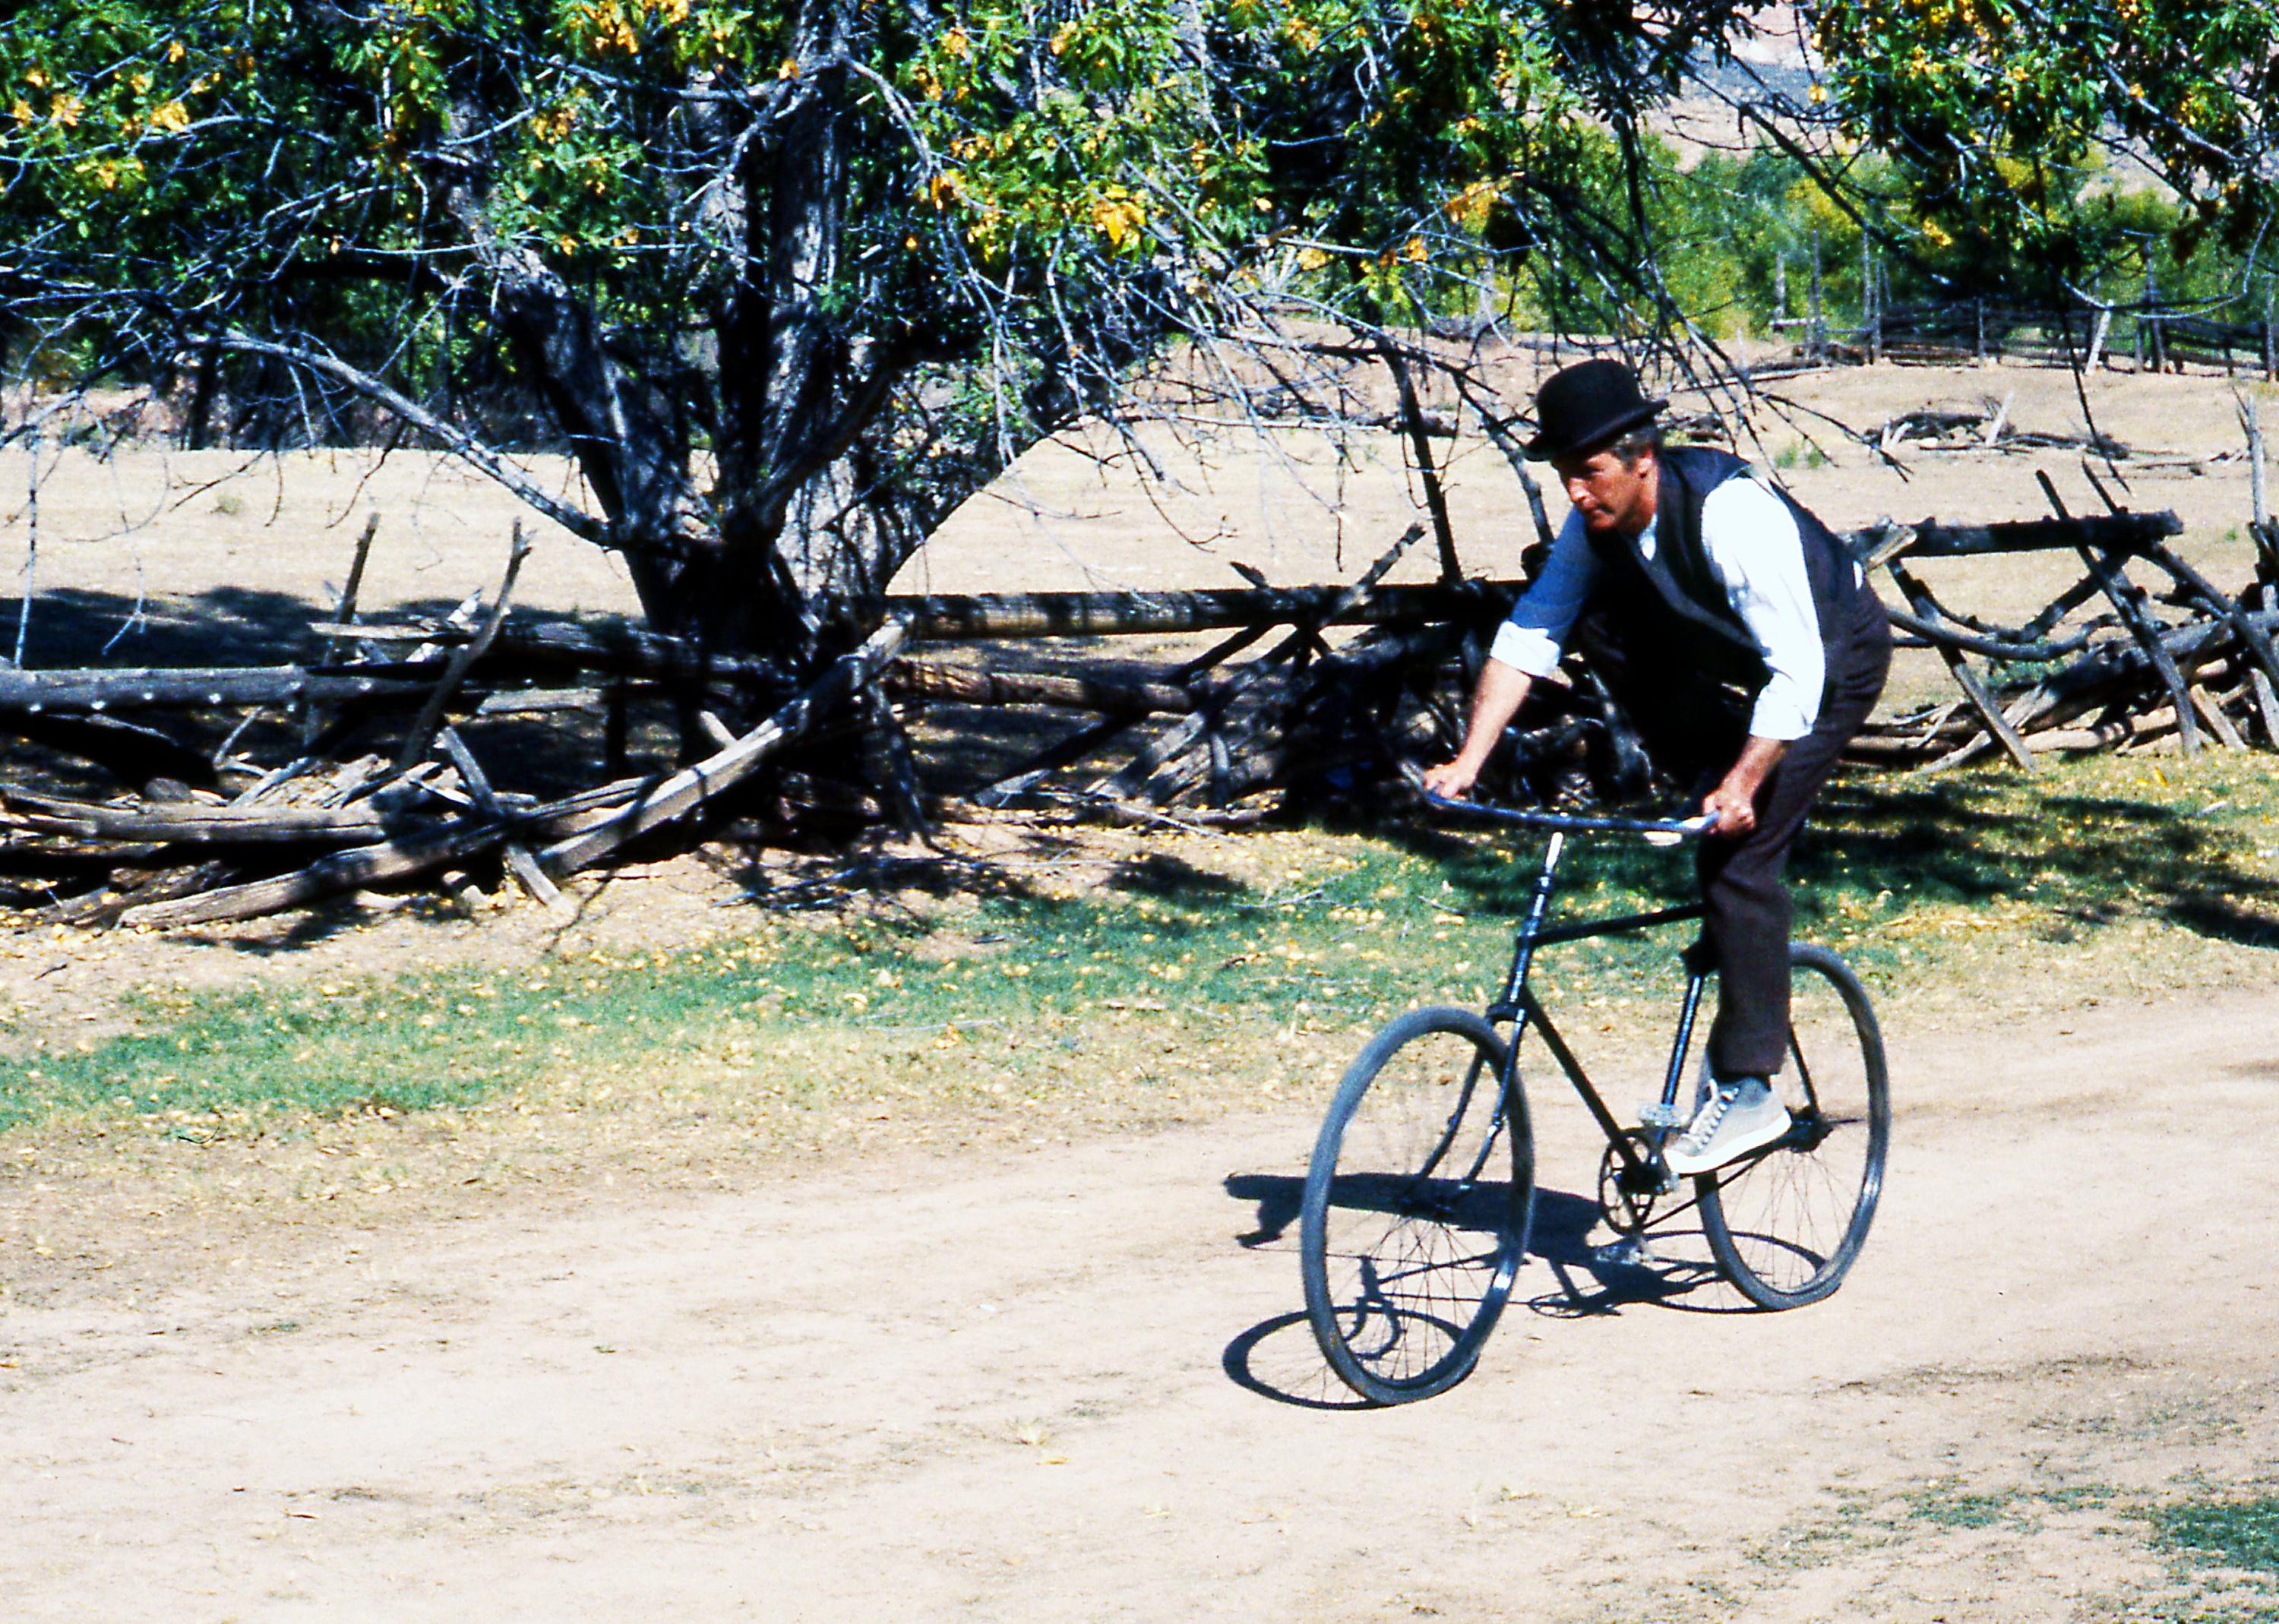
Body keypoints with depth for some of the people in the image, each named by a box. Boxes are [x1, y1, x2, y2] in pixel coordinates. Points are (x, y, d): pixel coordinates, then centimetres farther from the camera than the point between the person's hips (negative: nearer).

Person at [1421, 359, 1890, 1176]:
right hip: (1730, 655, 8)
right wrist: (1469, 759, -23)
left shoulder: (1731, 511, -35)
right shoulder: (1599, 520, -14)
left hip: (1834, 657, -8)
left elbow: (1796, 672, -37)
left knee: (1741, 851, -19)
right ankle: (1708, 784, 3)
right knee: (1601, 621, -12)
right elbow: (1528, 633, -13)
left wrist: (1742, 785, -43)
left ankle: (1747, 1091, -14)